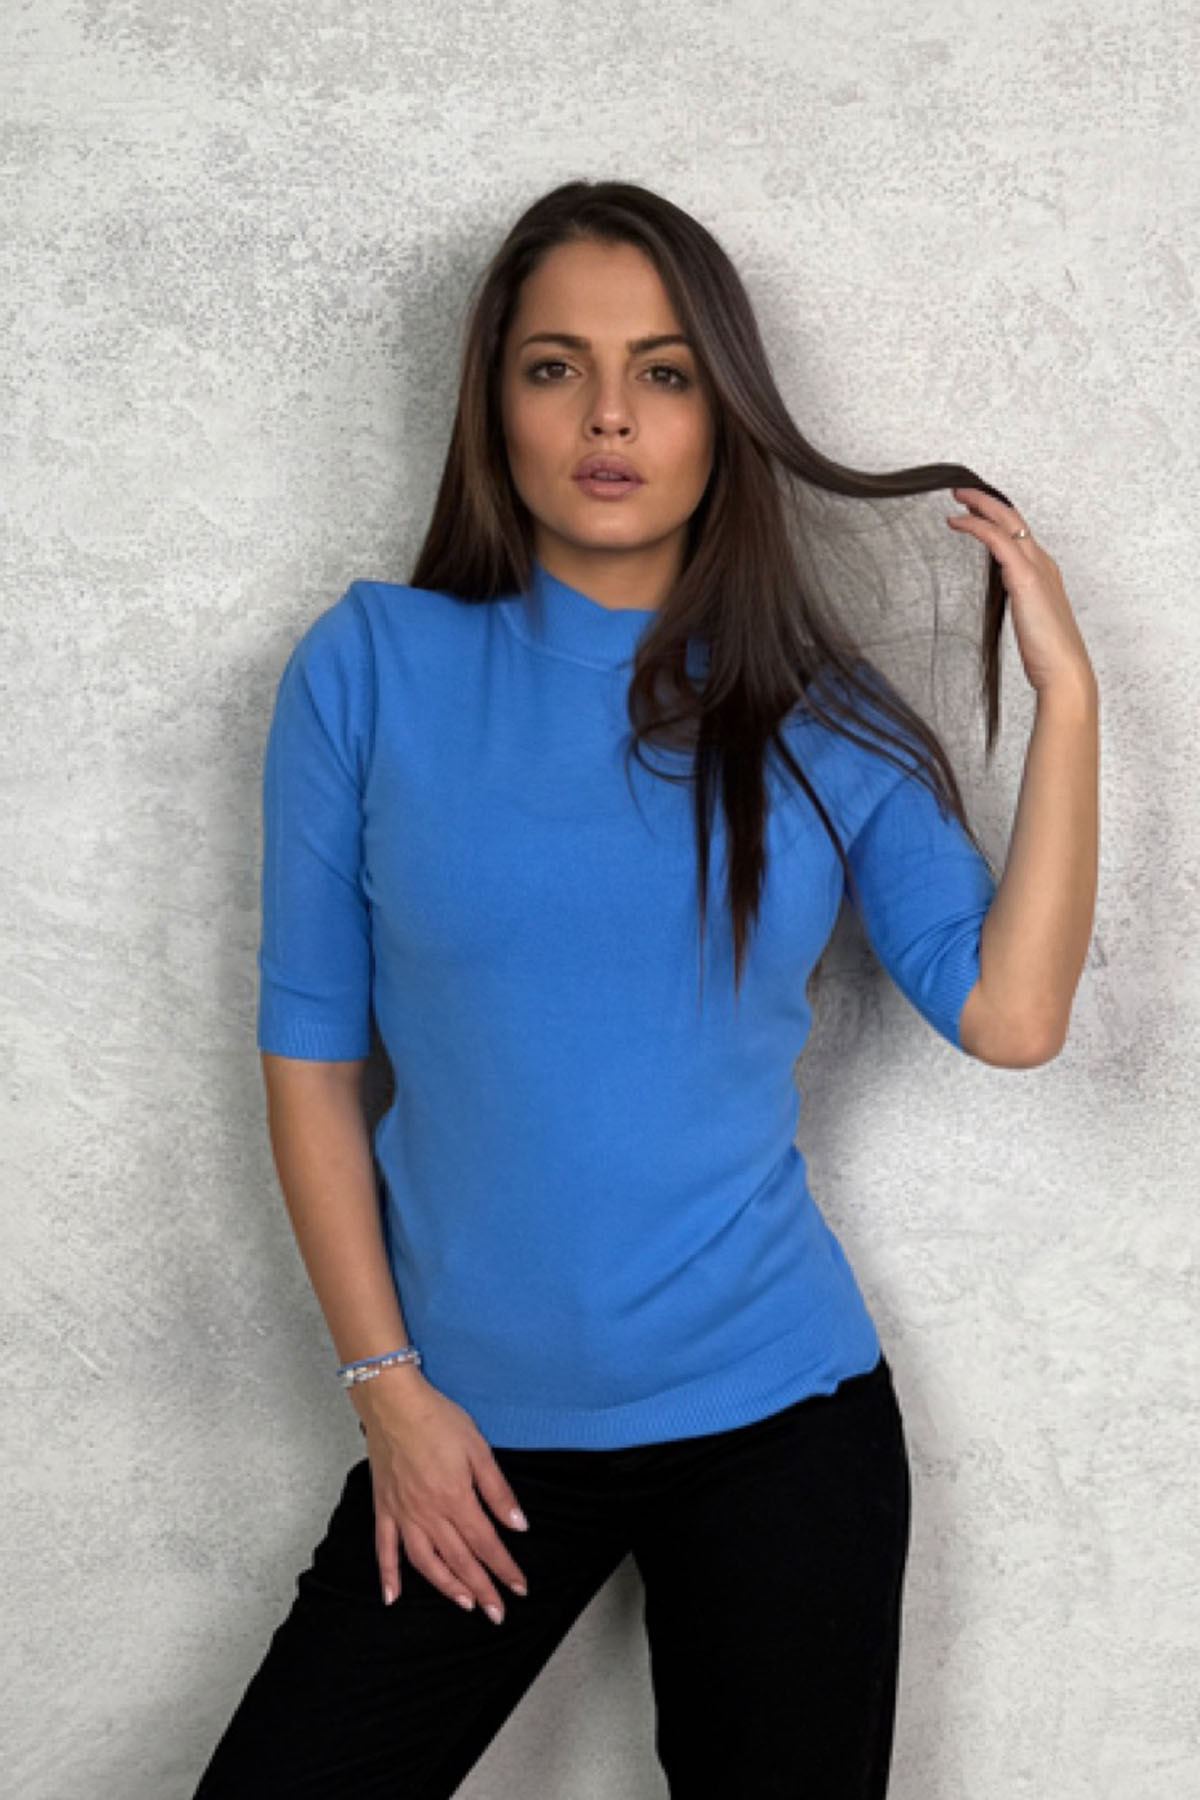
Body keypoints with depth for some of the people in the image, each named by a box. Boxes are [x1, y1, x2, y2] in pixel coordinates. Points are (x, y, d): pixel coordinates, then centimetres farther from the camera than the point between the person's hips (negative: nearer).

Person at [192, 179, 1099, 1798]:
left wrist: (1066, 691, -10)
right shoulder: (374, 667, -3)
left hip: (777, 1418, 1)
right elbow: (310, 1054, -1)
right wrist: (386, 1385, -4)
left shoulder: (819, 718, 0)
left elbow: (1009, 1016, -10)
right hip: (477, 1429, 0)